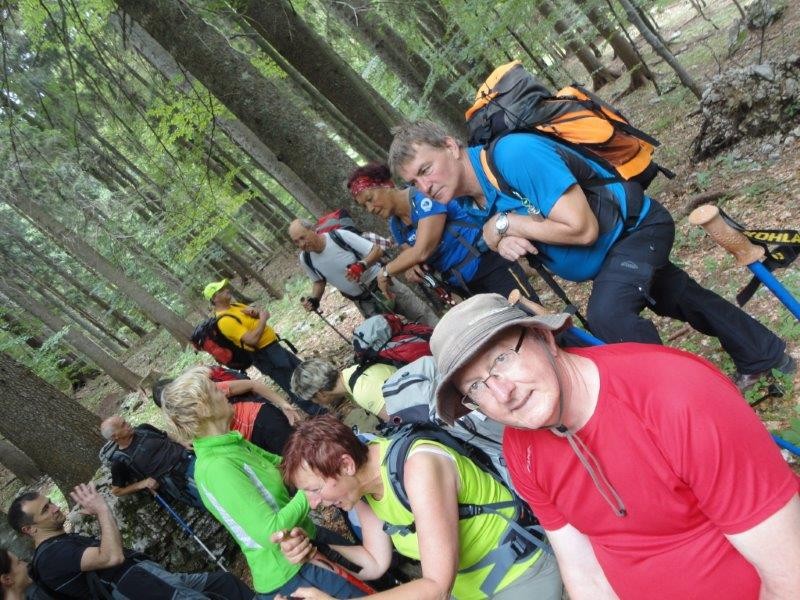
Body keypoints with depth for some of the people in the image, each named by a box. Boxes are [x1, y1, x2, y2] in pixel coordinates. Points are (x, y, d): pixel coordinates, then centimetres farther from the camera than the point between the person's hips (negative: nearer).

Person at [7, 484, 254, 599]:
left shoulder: (66, 541, 22)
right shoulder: (50, 555, -12)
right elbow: (113, 557, -23)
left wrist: (99, 514, 16)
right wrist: (102, 509, -14)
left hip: (143, 574, 11)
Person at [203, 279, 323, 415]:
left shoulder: (234, 306, 7)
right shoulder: (225, 320, -23)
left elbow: (264, 312, 15)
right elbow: (252, 339, -30)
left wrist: (255, 311, -7)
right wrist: (262, 319, -19)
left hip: (274, 346, 10)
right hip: (266, 355, -10)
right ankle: (318, 412, 17)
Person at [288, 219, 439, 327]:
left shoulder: (339, 235, -21)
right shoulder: (305, 260, -9)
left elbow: (377, 250, -19)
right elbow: (319, 281, 11)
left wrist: (362, 265, -37)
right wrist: (314, 300, -8)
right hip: (364, 303, 3)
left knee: (422, 313, 1)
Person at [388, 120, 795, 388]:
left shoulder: (512, 154, -34)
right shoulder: (469, 203, -9)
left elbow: (582, 228, -37)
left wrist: (506, 223, -29)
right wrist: (504, 240, -22)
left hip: (636, 227, -8)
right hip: (608, 256, 9)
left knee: (607, 314, -31)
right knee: (679, 301, 24)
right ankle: (764, 354, 47)